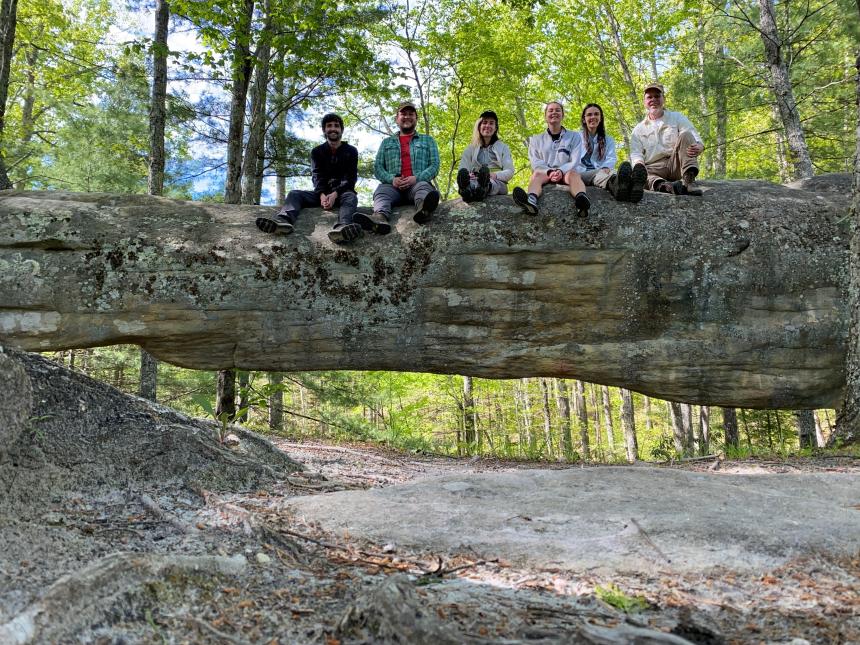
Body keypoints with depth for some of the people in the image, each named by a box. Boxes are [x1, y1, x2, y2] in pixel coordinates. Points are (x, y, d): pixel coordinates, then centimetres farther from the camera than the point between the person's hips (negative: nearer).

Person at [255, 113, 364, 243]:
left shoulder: (351, 151, 5)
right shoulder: (317, 152, 12)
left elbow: (350, 178, -7)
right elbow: (317, 176, -3)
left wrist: (335, 194, -27)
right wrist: (322, 195, -27)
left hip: (342, 192, -3)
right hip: (322, 192, 3)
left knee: (351, 197, -37)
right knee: (294, 194, -21)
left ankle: (343, 227, -72)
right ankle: (283, 220, -57)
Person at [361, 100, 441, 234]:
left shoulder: (428, 140, 24)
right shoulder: (387, 142, 27)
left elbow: (434, 165, 10)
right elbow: (377, 167, 15)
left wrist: (416, 178, -11)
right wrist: (391, 179, -8)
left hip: (418, 183, -1)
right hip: (393, 185, 1)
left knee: (423, 186, -37)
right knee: (381, 189, -33)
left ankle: (422, 210, -73)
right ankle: (380, 217, -66)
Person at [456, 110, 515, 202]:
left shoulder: (503, 147, 23)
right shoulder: (470, 149, 24)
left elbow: (509, 172, 9)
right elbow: (462, 171, 9)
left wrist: (494, 175, -15)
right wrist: (467, 176, -19)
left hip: (497, 183, 0)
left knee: (490, 181, -40)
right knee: (467, 181, -39)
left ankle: (485, 188, -75)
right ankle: (468, 190, -75)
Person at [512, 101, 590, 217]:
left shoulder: (574, 137, 17)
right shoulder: (536, 139, 19)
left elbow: (574, 161, 4)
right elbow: (535, 162, 4)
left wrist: (561, 171, -17)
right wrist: (549, 172, -17)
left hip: (565, 173, -1)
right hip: (545, 173, 1)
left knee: (573, 173, -35)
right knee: (536, 174, -33)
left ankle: (581, 199, -70)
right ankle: (531, 200, -68)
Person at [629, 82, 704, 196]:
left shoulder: (677, 118, 18)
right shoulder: (639, 129, 21)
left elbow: (696, 139, 6)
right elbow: (636, 154, 8)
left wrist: (698, 147, -21)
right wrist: (639, 164, -18)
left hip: (677, 165, 0)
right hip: (653, 168, 0)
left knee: (686, 135, -23)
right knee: (636, 171, -31)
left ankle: (688, 180, -40)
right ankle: (663, 185, -58)